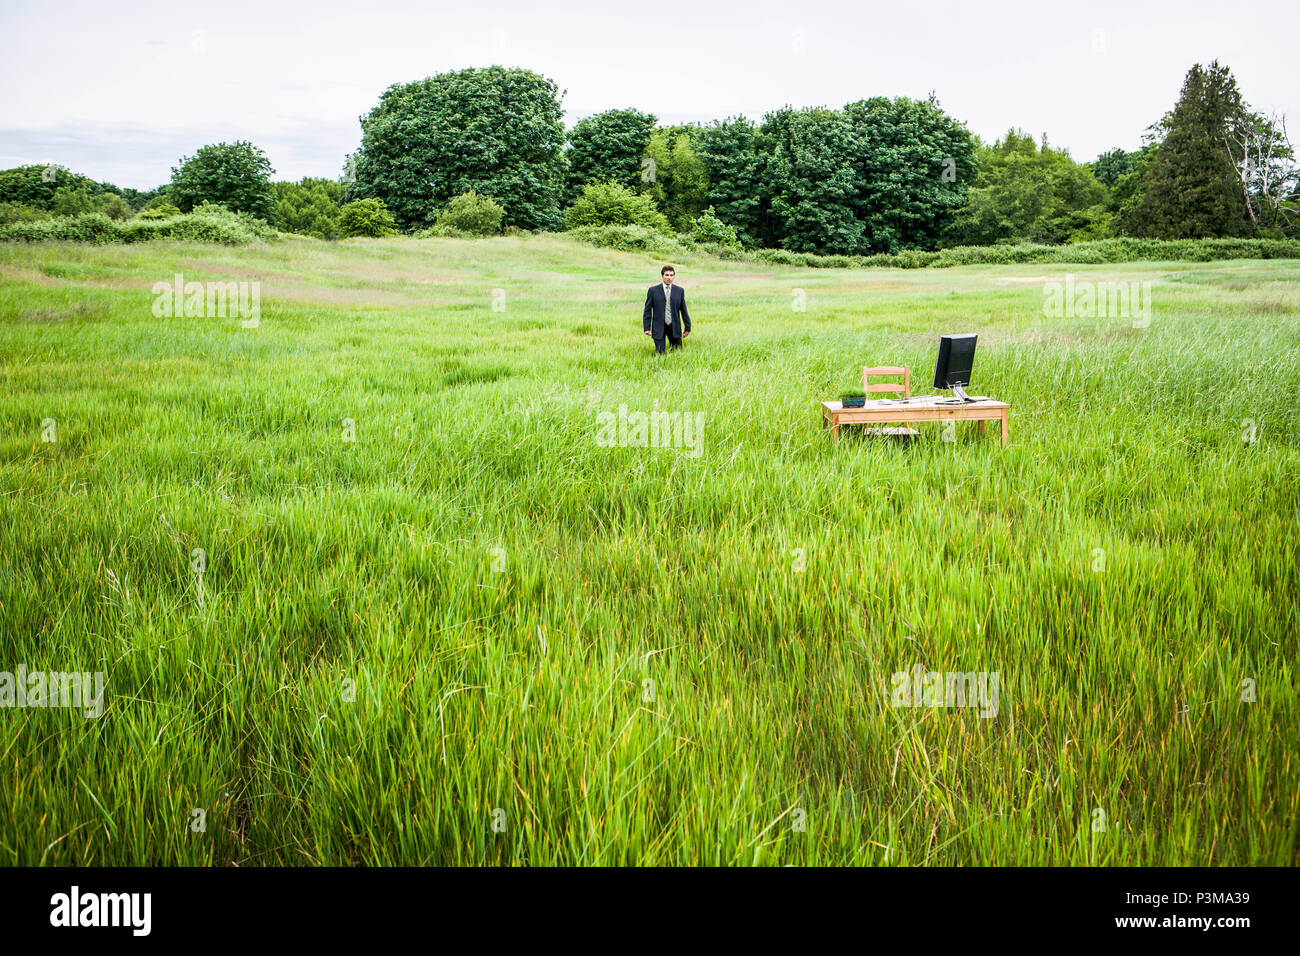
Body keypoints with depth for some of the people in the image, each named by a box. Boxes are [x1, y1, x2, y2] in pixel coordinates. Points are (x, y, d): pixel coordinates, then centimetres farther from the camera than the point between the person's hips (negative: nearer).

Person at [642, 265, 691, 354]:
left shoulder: (679, 290, 7)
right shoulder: (653, 290, 1)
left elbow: (683, 310, 10)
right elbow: (647, 310, 2)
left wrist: (687, 327, 9)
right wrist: (647, 328, -5)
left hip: (674, 327, 2)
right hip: (659, 328, -2)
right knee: (660, 354, -5)